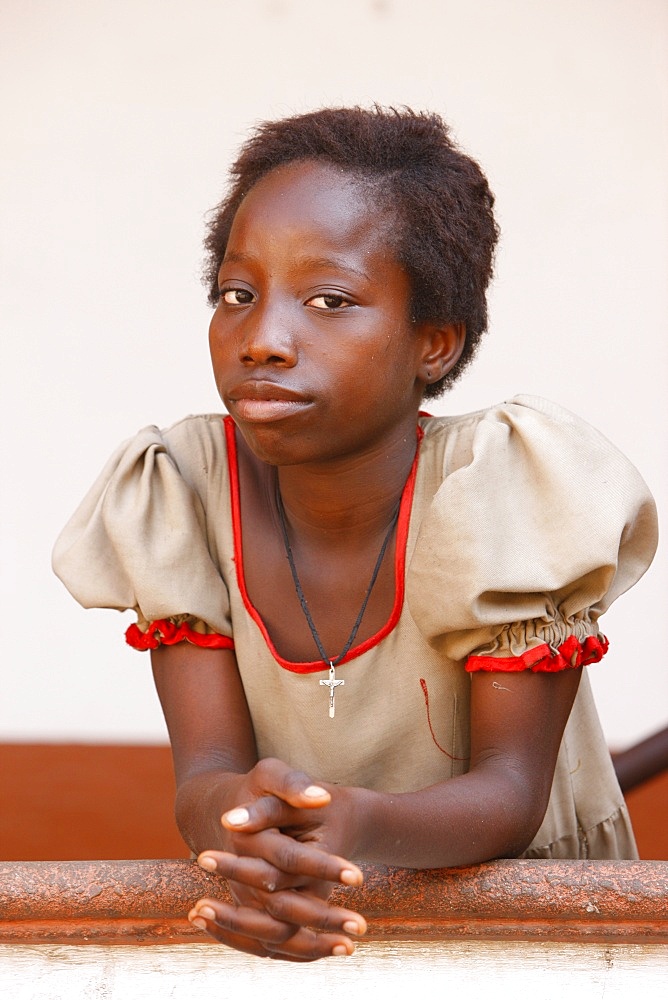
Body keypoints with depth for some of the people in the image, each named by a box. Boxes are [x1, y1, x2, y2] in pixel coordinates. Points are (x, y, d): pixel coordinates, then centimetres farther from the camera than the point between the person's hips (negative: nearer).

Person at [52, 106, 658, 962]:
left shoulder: (508, 487, -15)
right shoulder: (176, 493, -7)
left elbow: (512, 791, -16)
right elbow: (205, 770, -11)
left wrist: (358, 825, -37)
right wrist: (240, 815, -35)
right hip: (288, 921, 1)